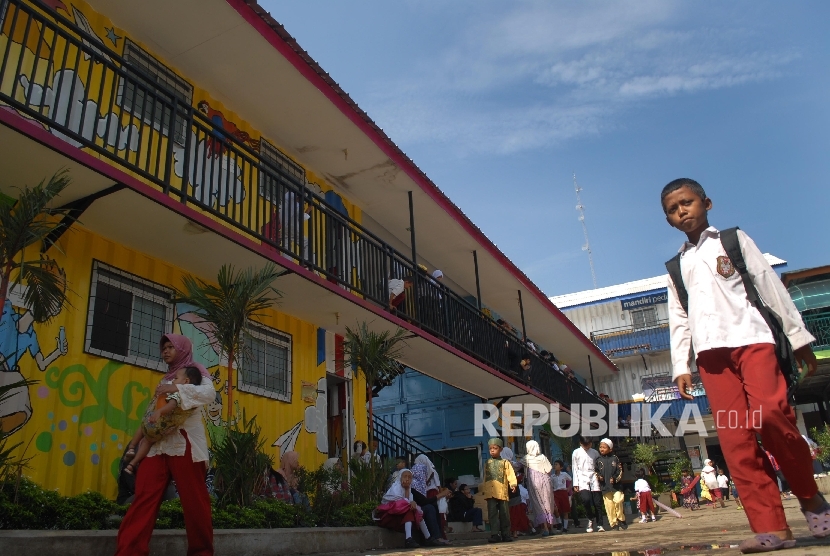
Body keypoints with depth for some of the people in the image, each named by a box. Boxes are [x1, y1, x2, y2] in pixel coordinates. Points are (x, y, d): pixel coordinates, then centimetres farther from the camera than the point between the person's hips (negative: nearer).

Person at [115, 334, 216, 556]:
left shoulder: (196, 371, 7)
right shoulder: (166, 378, 25)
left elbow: (209, 393, -14)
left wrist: (177, 388, -22)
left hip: (185, 444, -6)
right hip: (159, 445, 6)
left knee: (194, 500, -3)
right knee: (144, 498, -5)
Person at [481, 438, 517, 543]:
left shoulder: (505, 462, 8)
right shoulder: (487, 463, 16)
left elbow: (510, 474, -2)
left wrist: (513, 484, -17)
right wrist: (482, 488, 21)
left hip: (502, 492, -2)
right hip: (490, 492, 2)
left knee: (504, 514, 4)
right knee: (492, 514, -4)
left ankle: (506, 535, 14)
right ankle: (495, 534, -3)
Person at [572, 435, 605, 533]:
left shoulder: (595, 453, 10)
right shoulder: (576, 453, 5)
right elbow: (574, 468, 5)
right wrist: (575, 484, 1)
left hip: (594, 479, 2)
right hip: (583, 480, -2)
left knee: (597, 503, -1)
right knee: (586, 499, -20)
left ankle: (599, 524, 10)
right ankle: (591, 519, 4)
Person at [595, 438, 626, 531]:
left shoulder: (615, 458, 5)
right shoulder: (598, 460, 7)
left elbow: (620, 471, 4)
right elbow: (595, 471, 11)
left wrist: (615, 479, -12)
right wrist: (598, 476, -10)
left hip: (616, 486, -1)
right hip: (605, 487, 1)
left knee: (618, 501, -16)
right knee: (609, 506, 0)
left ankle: (621, 520, 5)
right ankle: (614, 524, 10)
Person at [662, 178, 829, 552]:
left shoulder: (734, 240, 13)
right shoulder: (677, 266, 19)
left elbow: (770, 286, 8)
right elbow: (679, 319, 16)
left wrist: (797, 337, 4)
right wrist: (680, 366, 8)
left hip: (752, 337, -3)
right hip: (710, 351, 3)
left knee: (769, 413, -23)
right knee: (735, 438, -6)